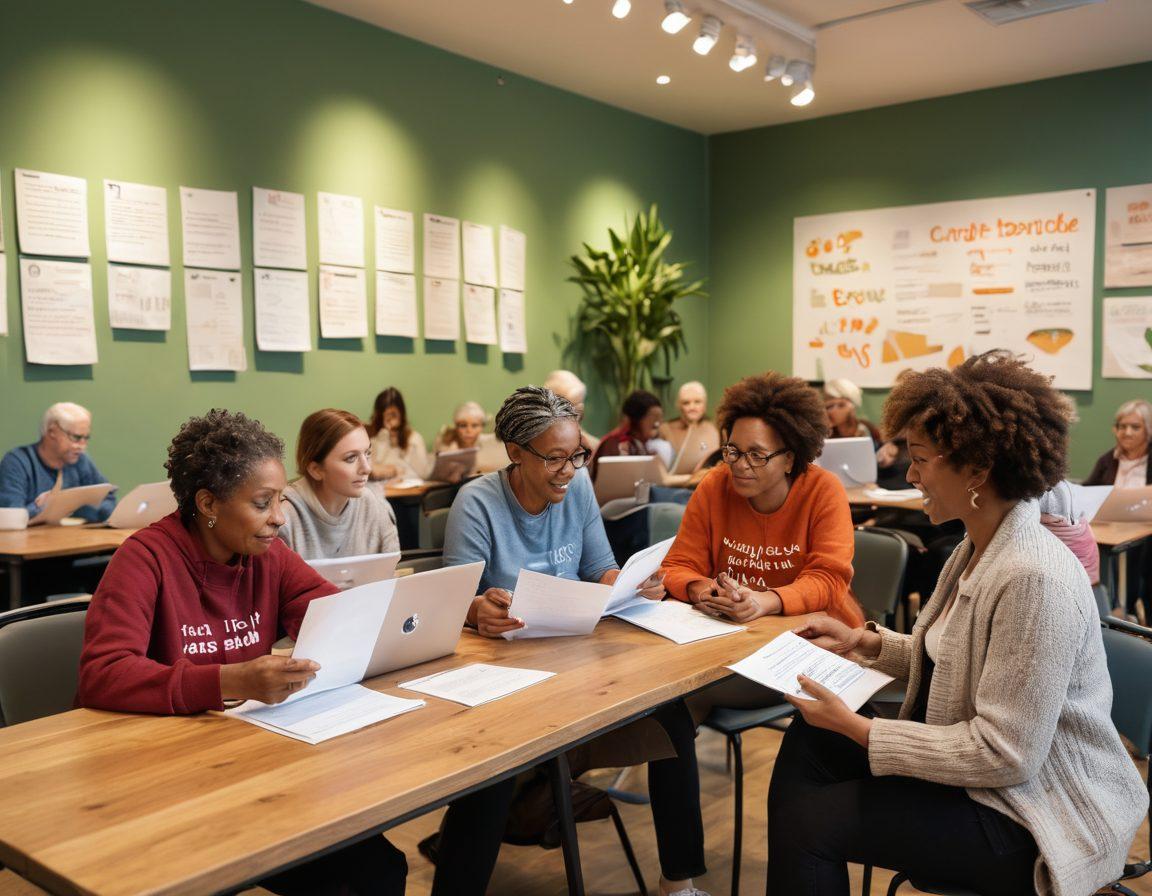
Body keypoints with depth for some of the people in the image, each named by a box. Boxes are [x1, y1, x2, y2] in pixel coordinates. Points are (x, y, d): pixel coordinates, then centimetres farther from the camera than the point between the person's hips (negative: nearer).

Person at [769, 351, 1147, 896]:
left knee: (809, 821, -14)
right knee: (809, 739, 5)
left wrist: (856, 728, -24)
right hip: (980, 766, 10)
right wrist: (864, 642, 4)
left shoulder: (1032, 580, -28)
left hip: (1034, 821, -9)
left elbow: (1004, 754, -27)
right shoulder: (980, 550, 5)